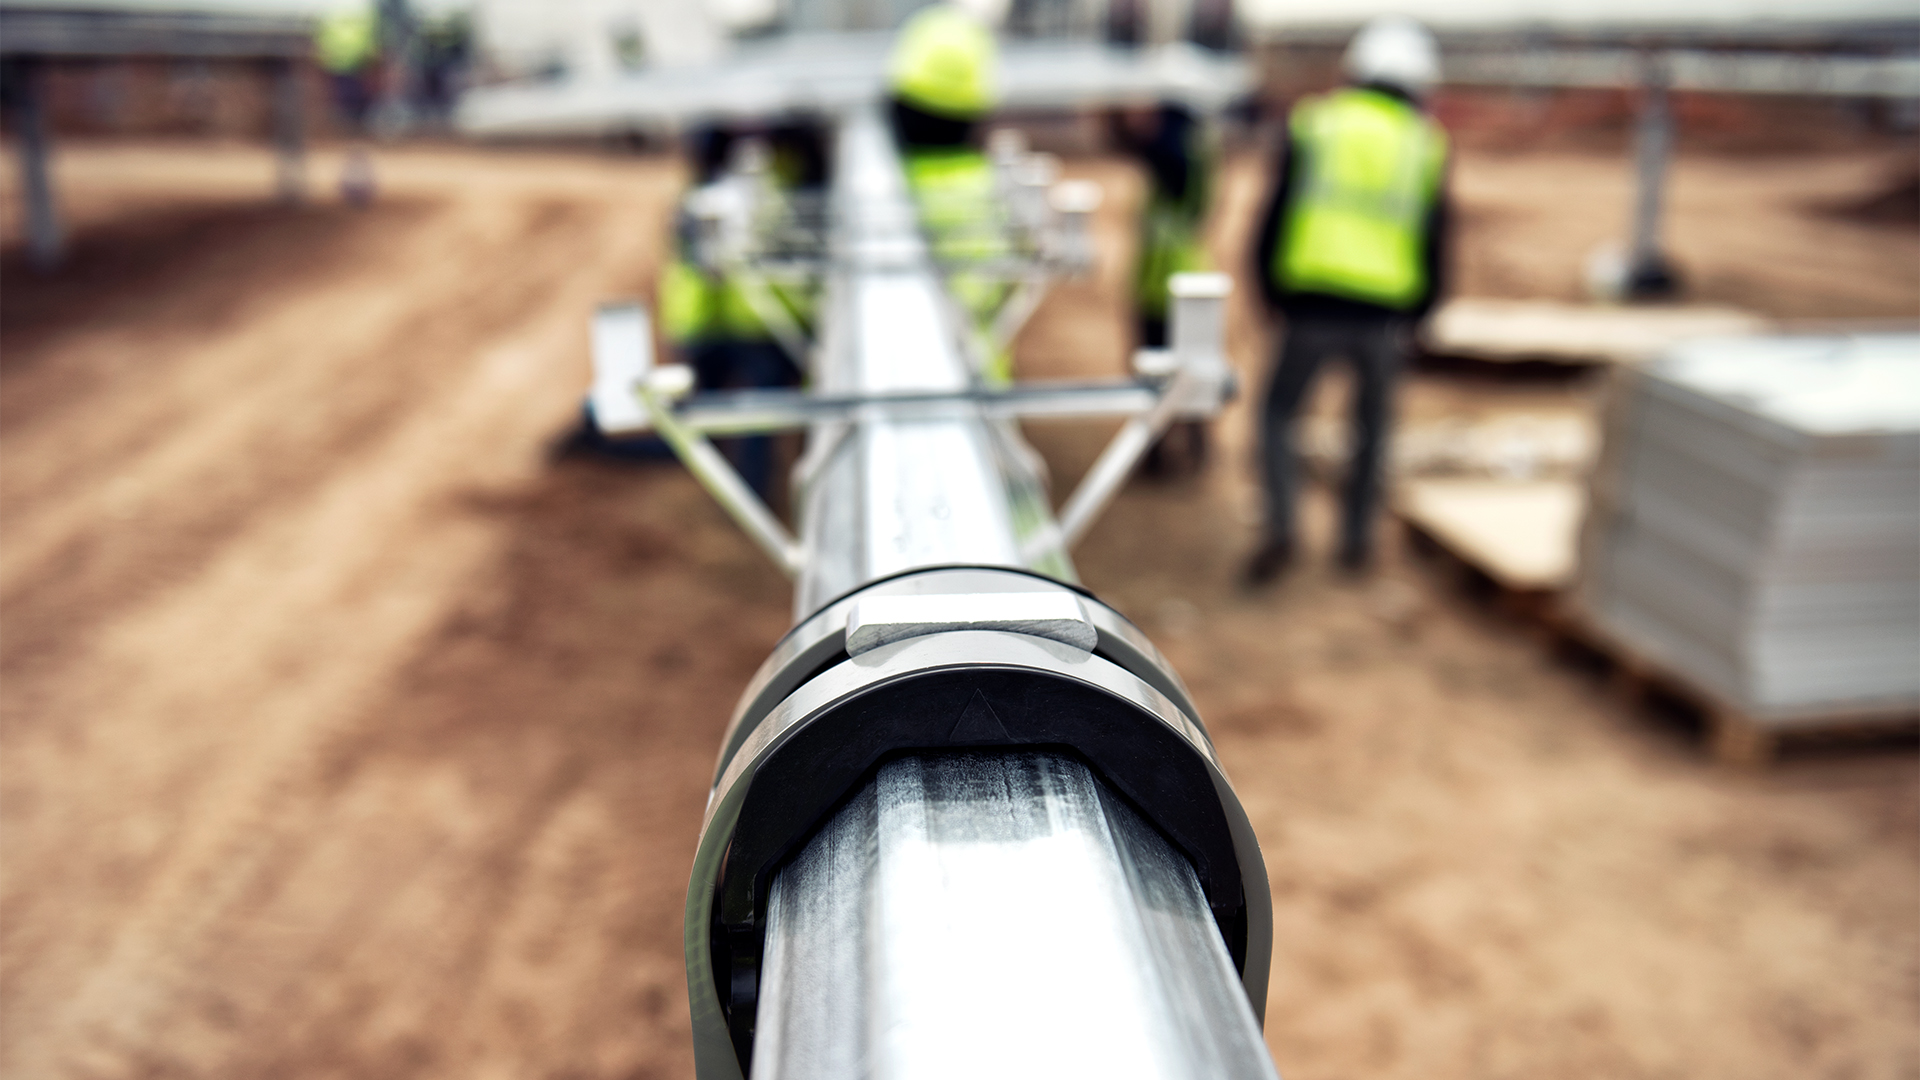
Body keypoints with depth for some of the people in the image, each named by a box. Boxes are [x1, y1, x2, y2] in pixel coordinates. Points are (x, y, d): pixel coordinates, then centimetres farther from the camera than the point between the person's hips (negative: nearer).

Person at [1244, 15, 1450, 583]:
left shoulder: (1312, 122, 5)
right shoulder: (1428, 144, 7)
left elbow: (1273, 221, 4)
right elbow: (1435, 248, 8)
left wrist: (1273, 295, 16)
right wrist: (1414, 318, 20)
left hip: (1310, 307, -1)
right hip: (1384, 315, 1)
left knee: (1278, 413, 14)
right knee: (1371, 426, 19)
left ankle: (1280, 527, -1)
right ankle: (1356, 537, 26)